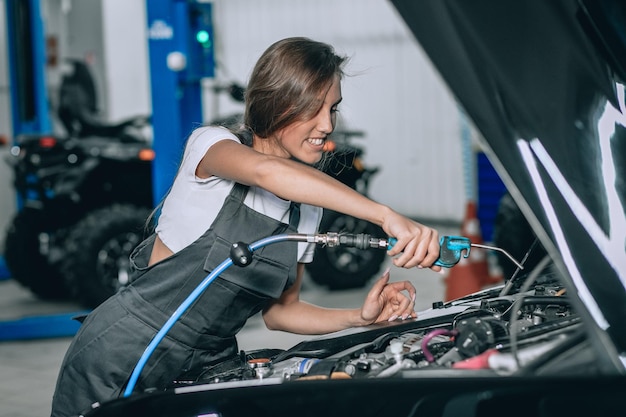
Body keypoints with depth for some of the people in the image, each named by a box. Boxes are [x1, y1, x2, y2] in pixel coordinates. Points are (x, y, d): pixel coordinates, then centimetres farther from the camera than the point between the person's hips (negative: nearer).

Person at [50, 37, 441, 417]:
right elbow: (266, 170, -37)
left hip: (205, 367, 5)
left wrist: (360, 317, -7)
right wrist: (386, 216, -45)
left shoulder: (307, 205, 6)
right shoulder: (211, 143, -13)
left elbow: (280, 310, 11)